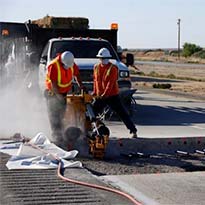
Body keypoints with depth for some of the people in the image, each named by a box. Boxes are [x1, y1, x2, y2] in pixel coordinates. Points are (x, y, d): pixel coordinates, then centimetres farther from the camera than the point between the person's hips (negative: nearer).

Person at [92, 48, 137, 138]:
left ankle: (133, 131, -1)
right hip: (100, 96, 5)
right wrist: (95, 92, 9)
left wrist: (105, 94, -25)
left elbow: (111, 83, -18)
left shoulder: (113, 68, -11)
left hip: (112, 96, -5)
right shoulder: (96, 67, 7)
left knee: (122, 113, -5)